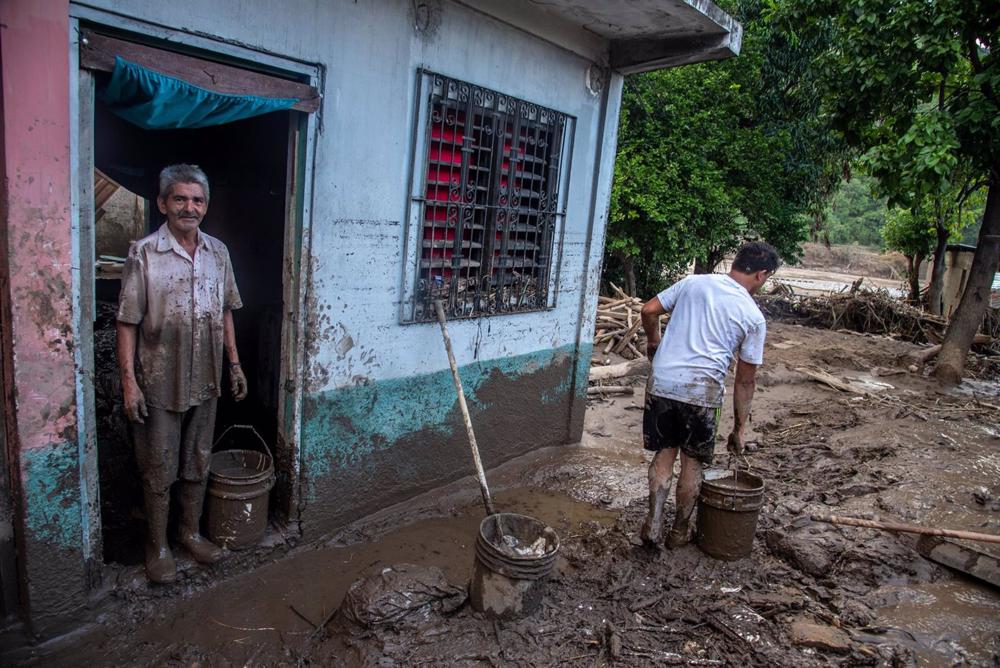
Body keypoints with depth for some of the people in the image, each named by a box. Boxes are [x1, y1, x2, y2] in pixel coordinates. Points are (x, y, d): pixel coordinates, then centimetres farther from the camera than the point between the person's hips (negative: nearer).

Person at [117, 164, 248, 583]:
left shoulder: (218, 253, 4)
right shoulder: (144, 254, -11)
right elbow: (128, 322, -10)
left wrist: (234, 363, 10)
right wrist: (129, 381, -14)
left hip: (204, 380, 4)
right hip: (160, 383, -4)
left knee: (198, 463, 17)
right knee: (159, 470, 8)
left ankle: (191, 532, 34)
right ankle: (157, 546, 25)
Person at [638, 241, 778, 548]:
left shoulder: (693, 282, 7)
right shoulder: (754, 317, 2)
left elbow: (649, 310, 6)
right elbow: (745, 380, 5)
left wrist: (653, 341, 26)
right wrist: (739, 427, 13)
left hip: (662, 382, 3)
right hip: (701, 391, -2)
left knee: (664, 452, 17)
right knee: (693, 461, 15)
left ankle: (653, 522, 12)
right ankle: (680, 530, 27)